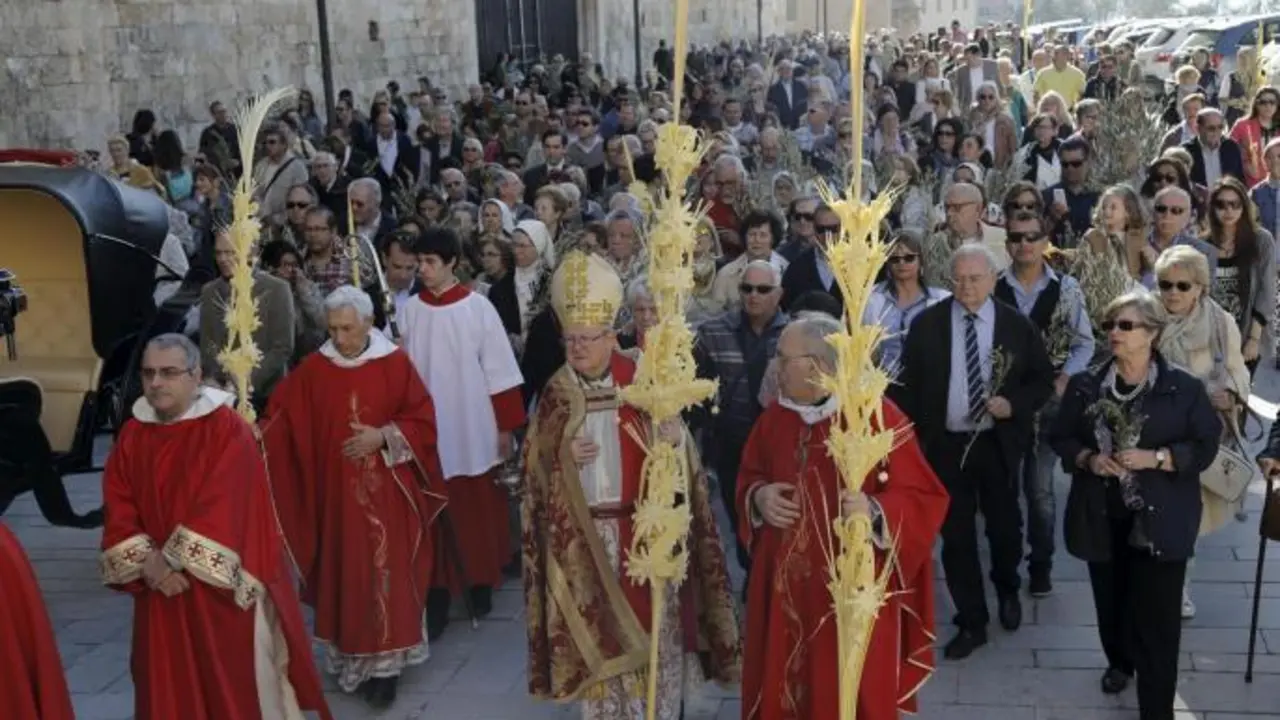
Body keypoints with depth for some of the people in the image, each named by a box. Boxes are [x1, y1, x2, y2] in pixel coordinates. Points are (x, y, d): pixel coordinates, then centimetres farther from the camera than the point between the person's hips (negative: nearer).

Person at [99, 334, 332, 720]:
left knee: (237, 686, 5)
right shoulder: (132, 436, 5)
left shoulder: (227, 429, -12)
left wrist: (170, 558, -19)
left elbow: (221, 510, -18)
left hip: (223, 586, -4)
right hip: (162, 587, 5)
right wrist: (148, 562, -14)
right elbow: (119, 512, 1)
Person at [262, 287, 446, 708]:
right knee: (343, 572, 8)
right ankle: (352, 658, 22)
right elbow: (282, 415, -2)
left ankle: (385, 663, 4)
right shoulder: (313, 369, 0)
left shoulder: (395, 364, -5)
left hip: (386, 492, -2)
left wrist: (383, 437, -17)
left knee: (385, 573, -3)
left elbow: (422, 419, -4)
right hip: (336, 491, 2)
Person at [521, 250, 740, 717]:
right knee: (598, 640, 7)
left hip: (644, 530, -2)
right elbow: (535, 471, 6)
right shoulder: (555, 395, 2)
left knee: (654, 634, 5)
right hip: (583, 536, 2)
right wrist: (563, 458, -14)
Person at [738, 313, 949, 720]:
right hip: (784, 588, 5)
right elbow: (749, 477, 19)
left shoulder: (879, 418, -14)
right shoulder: (774, 418, 5)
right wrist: (758, 496, -3)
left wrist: (875, 511, -28)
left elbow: (927, 499, -11)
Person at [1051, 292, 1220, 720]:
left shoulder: (1184, 388, -6)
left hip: (1159, 521, -3)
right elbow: (1061, 437, 8)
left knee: (1155, 616, -5)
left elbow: (1205, 447, -5)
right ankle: (1119, 662, 48)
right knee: (1111, 602, 19)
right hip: (1102, 518, 3)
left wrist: (1156, 458, -20)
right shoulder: (1085, 386, 1)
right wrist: (1088, 459, -12)